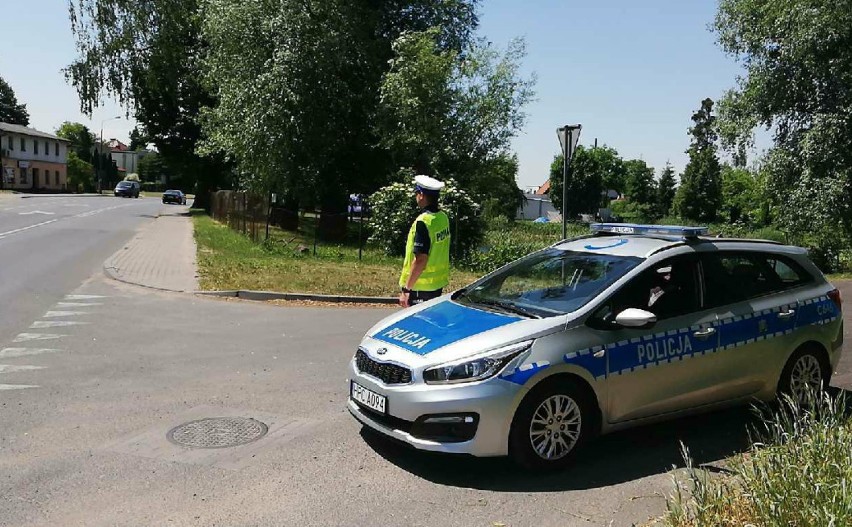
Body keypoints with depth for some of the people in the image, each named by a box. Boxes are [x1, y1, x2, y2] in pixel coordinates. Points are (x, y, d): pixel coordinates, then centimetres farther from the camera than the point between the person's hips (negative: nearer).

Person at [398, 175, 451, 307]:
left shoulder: (423, 222, -21)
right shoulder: (443, 217, 5)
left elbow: (420, 260, -25)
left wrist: (406, 289, -19)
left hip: (421, 287, -8)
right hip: (438, 284, 8)